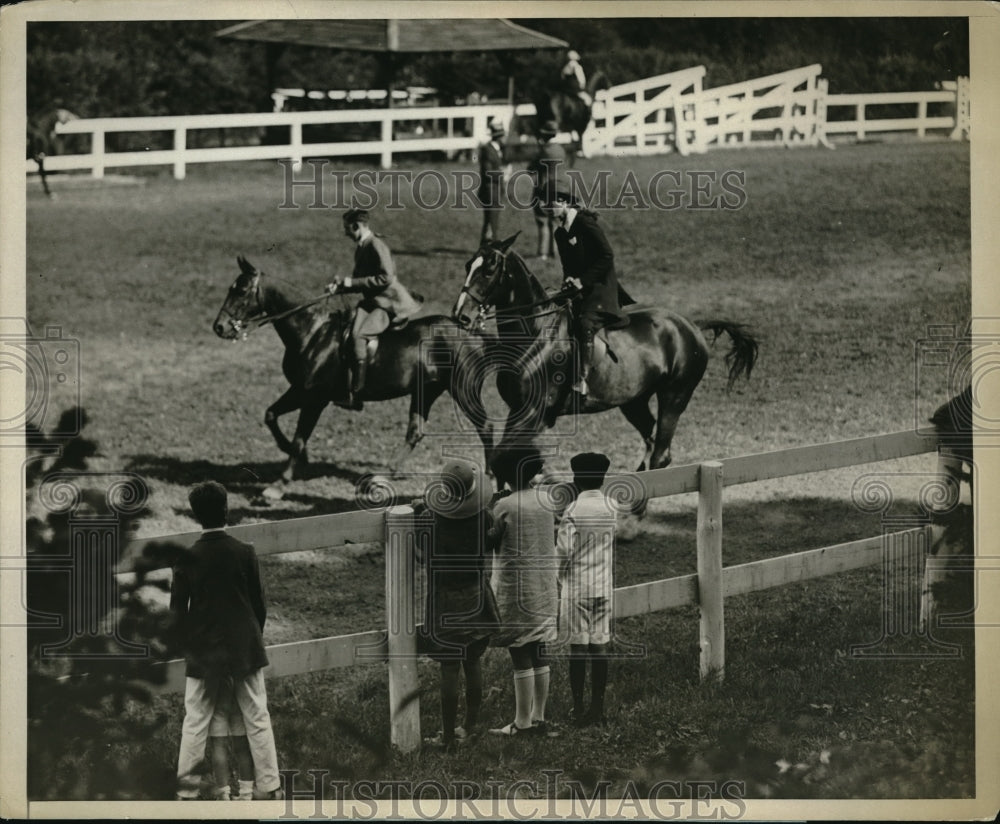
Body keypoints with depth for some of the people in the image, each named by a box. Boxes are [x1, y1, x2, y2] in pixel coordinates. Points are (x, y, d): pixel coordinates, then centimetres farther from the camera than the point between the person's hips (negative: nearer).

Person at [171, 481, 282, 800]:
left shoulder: (188, 558, -7)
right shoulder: (244, 553, -7)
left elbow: (177, 607, -2)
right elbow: (259, 603, 0)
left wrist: (188, 645, 12)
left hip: (203, 653, 0)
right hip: (244, 648, 0)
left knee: (195, 723, 7)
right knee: (257, 720, 6)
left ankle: (186, 789, 7)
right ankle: (269, 787, 8)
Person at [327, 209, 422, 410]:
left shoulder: (376, 246, -15)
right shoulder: (361, 248, 14)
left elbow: (386, 278, -23)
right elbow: (360, 280, 21)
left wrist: (353, 283, -20)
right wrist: (340, 287, 3)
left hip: (390, 304, -11)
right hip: (372, 302, 11)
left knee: (358, 335, -26)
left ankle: (356, 396, -27)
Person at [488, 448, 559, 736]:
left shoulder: (504, 507, -15)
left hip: (516, 590, -7)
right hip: (545, 587, 7)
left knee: (521, 656, -2)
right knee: (538, 655, 13)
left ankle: (523, 722, 1)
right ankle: (539, 716, 19)